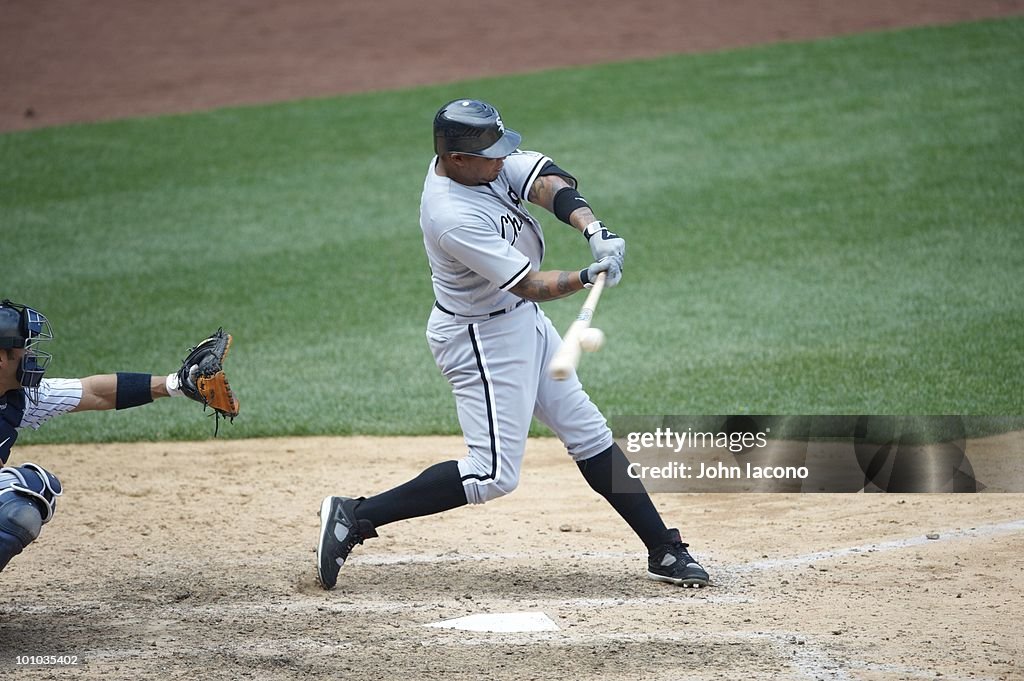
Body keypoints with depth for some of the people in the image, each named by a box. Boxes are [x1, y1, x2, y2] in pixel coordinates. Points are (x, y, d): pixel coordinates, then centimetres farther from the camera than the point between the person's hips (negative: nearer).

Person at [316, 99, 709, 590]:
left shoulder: (487, 160, -7)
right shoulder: (453, 217, -31)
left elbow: (546, 183, -17)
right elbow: (530, 286, -28)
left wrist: (593, 230, -34)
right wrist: (588, 278, -43)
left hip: (522, 321, 9)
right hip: (481, 339, -9)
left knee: (588, 434, 13)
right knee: (493, 475, -9)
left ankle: (663, 550, 20)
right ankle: (354, 517, -4)